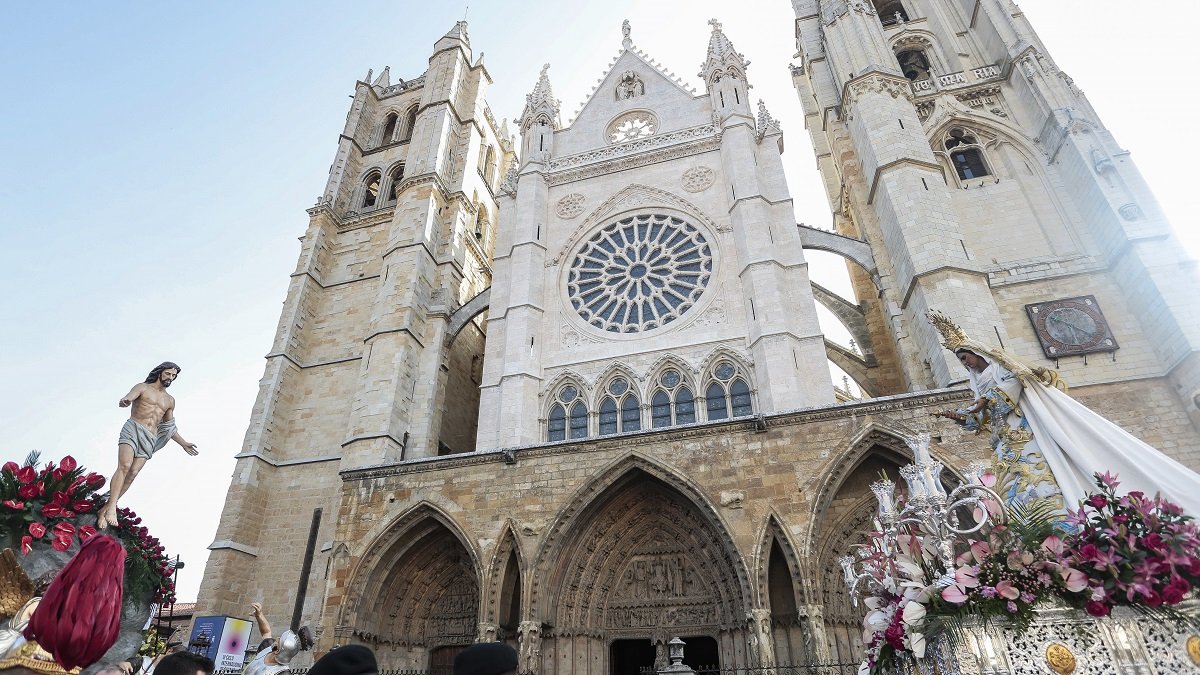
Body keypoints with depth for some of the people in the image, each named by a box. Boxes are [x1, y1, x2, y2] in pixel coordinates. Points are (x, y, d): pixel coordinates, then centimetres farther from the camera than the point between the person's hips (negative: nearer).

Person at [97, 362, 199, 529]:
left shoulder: (170, 401, 24)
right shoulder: (143, 387, 10)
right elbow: (128, 398, -12)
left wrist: (183, 443, 27)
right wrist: (124, 401, -36)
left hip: (150, 439, 4)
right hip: (133, 429, -4)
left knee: (132, 473, -9)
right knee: (124, 466, -23)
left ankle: (105, 509, -3)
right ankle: (111, 508, -29)